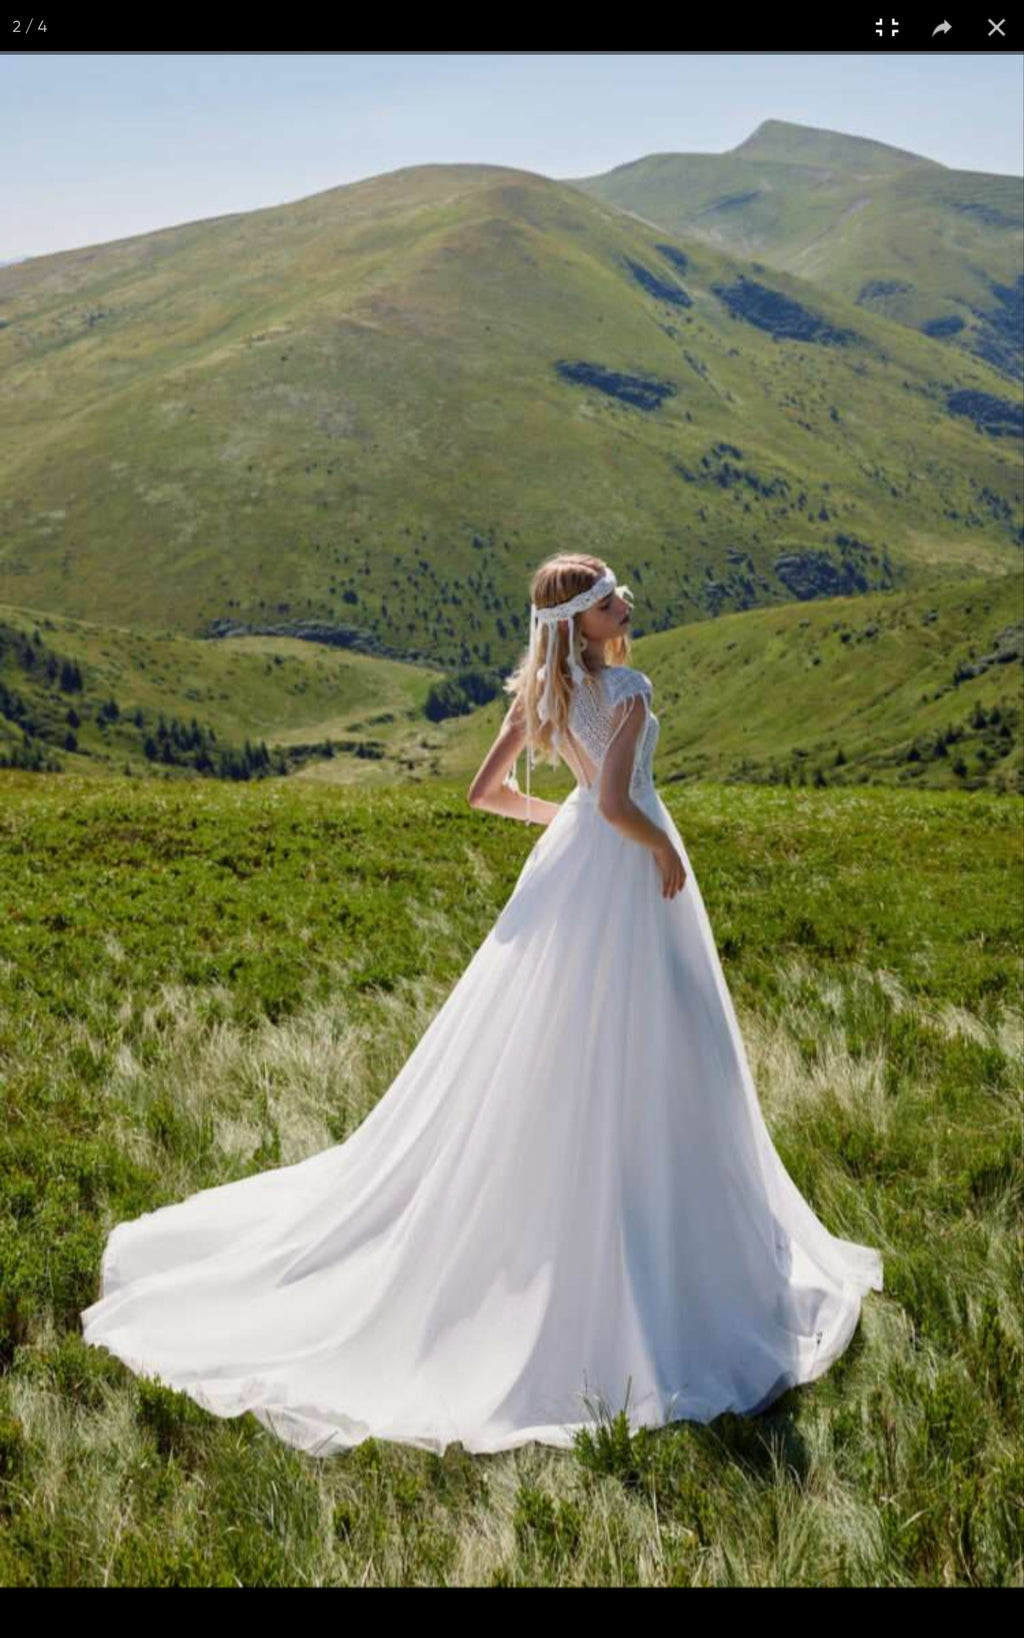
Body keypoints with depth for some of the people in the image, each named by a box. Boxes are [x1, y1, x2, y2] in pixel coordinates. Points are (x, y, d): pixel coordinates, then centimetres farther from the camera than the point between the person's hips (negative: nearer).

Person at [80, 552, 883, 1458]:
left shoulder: (539, 688, 4)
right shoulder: (629, 689, -19)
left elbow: (485, 790, 6)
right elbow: (618, 803, -30)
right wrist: (667, 851, -13)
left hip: (568, 868, 8)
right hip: (626, 874, -7)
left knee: (539, 1054, 18)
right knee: (635, 1068, 3)